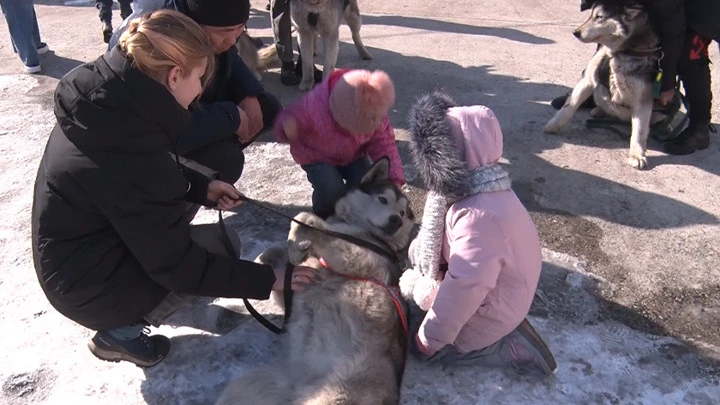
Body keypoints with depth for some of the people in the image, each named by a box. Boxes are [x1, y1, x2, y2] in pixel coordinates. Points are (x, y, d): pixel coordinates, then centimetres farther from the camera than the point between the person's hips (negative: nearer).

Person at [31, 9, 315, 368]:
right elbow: (177, 266, -23)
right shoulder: (132, 165, -34)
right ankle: (119, 332, 3)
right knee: (222, 244, -4)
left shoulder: (101, 95, -11)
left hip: (74, 256, 8)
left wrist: (201, 186, -2)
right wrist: (267, 280, -15)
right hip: (89, 289, -8)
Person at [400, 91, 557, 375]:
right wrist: (418, 279, 3)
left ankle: (513, 346, 2)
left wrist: (430, 338, -22)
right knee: (417, 251, 9)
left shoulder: (479, 216, -36)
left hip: (496, 304, -9)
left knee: (425, 345, 1)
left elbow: (464, 289, -33)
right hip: (489, 283, 9)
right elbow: (440, 241, 8)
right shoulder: (472, 186, -6)